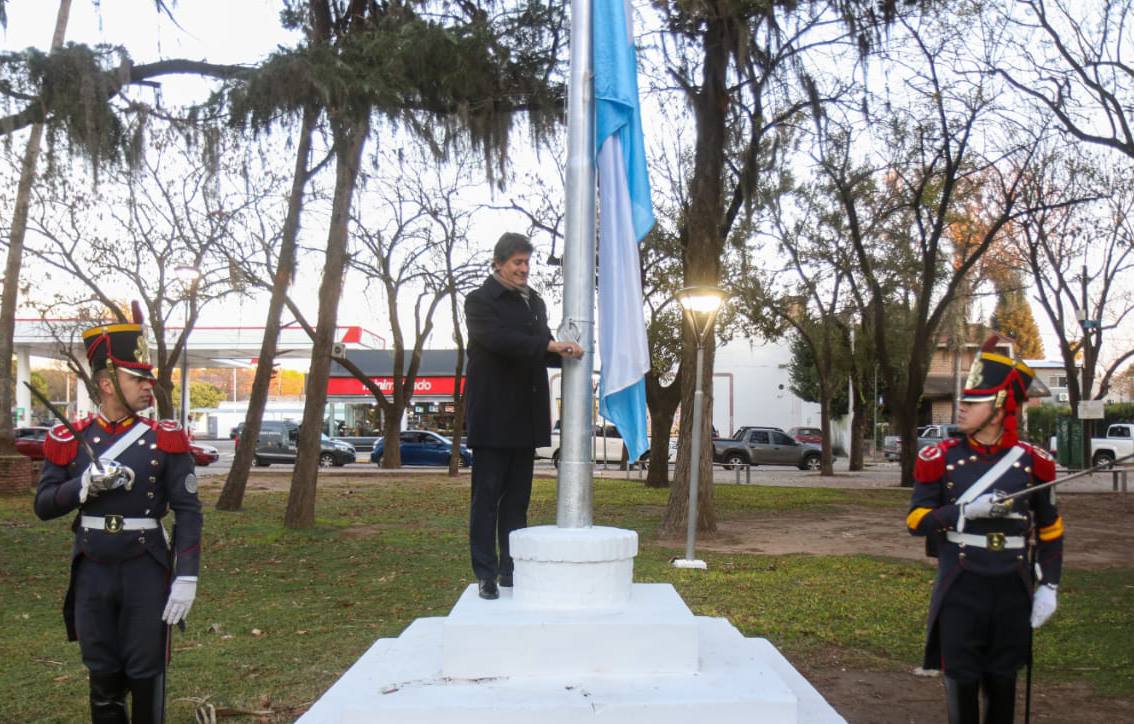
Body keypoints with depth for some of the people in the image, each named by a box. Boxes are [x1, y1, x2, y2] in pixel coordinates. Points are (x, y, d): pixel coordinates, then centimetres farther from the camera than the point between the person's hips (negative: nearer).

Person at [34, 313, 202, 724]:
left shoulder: (166, 439, -4)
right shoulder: (70, 440, 1)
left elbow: (188, 512, -5)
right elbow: (43, 506, 2)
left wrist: (186, 577, -13)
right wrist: (85, 485, -17)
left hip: (147, 573, -2)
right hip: (91, 573, 2)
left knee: (145, 676, 6)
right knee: (103, 677, 12)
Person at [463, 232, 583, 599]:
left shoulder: (535, 303, 18)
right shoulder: (480, 300, -4)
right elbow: (499, 339, -19)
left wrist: (562, 354, -2)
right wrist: (550, 345, -26)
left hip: (525, 415, 7)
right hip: (493, 414, -6)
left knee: (517, 498, 9)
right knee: (487, 496, -2)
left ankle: (512, 571, 15)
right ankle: (486, 574, 1)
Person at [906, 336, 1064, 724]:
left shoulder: (1032, 461, -1)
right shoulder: (941, 458, -5)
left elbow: (1050, 530, 7)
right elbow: (916, 521, -5)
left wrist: (1048, 586, 0)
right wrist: (966, 510, -20)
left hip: (1012, 589, 1)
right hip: (960, 589, -1)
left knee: (1003, 681, 13)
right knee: (961, 682, 5)